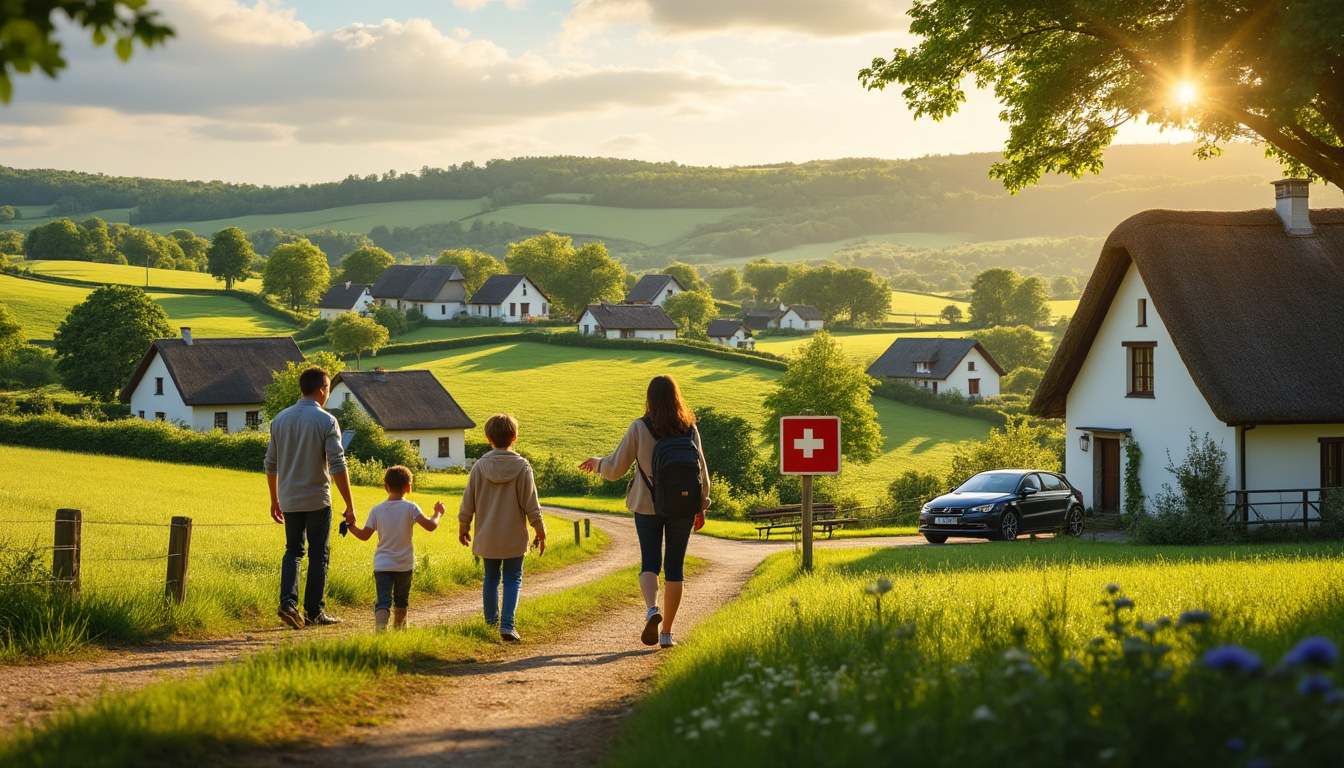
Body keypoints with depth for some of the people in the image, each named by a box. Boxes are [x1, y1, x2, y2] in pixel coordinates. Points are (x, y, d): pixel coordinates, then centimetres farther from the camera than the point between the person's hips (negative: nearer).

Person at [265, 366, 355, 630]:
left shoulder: (280, 419, 5)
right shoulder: (326, 421, -10)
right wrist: (349, 505, -10)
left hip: (289, 499, 4)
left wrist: (274, 499, 19)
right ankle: (314, 611, 10)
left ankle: (288, 602, -4)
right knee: (318, 555, 7)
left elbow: (271, 464, 10)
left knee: (293, 551, 14)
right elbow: (338, 466, -14)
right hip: (317, 499, -4)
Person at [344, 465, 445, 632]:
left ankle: (380, 628, -33)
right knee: (401, 602, 21)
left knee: (383, 601, -10)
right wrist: (438, 513, 9)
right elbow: (430, 525, -10)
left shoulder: (377, 510, -2)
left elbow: (364, 535, -1)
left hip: (382, 564, 0)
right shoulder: (410, 508, -7)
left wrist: (350, 525, 16)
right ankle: (399, 628, 40)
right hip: (405, 565, 0)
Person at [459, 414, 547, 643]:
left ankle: (491, 623, 22)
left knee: (491, 578, 15)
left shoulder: (480, 466, -3)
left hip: (487, 537, 2)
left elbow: (468, 502, 3)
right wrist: (540, 533, 5)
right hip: (514, 537, -2)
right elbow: (531, 505, -5)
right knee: (513, 580, 3)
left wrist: (463, 527, 17)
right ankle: (507, 626, -7)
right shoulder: (522, 467, -8)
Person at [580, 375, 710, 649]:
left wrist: (596, 463, 18)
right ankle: (667, 632, 9)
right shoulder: (690, 429, -1)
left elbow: (615, 468, -3)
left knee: (649, 563, 6)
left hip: (648, 505, -1)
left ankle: (652, 609, -23)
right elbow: (701, 471, 2)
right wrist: (701, 506, 12)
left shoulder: (639, 428, -6)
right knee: (674, 567, 8)